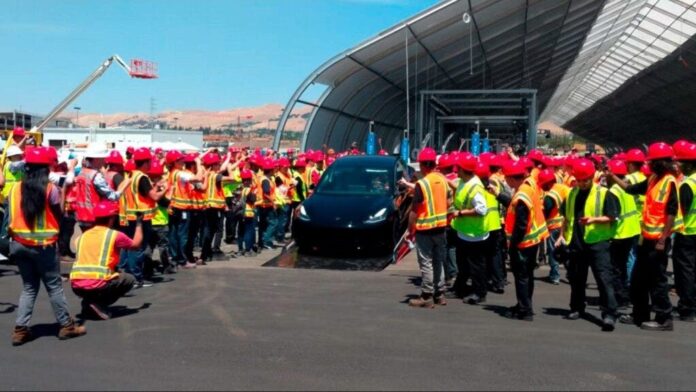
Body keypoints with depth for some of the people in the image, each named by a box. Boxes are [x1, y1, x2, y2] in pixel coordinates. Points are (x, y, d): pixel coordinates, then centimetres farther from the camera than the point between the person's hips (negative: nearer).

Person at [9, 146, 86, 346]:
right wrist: (60, 198, 9)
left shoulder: (15, 188, 3)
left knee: (29, 287, 15)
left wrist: (14, 238, 13)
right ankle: (67, 326, 14)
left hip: (19, 244, 5)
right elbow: (58, 216, -3)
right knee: (54, 286, 6)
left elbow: (11, 218, 5)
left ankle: (20, 329, 10)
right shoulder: (50, 189, -10)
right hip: (42, 245, -4)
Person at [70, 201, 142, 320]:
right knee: (129, 279, 18)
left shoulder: (83, 236, 18)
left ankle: (89, 301, 9)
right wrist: (139, 223, 34)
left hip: (76, 285, 6)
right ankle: (99, 304, 1)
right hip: (97, 284, -6)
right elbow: (136, 245, 21)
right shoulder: (114, 235, 4)